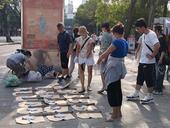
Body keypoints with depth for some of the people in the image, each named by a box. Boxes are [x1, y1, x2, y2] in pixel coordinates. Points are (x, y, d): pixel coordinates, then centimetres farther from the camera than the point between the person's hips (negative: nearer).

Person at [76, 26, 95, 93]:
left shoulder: (90, 40, -12)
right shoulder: (79, 39, 2)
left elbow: (89, 50, -17)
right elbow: (78, 49, 7)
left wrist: (86, 57, -23)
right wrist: (77, 57, 1)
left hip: (89, 57, -3)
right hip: (81, 57, 4)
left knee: (89, 72, 4)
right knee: (80, 72, -2)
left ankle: (88, 86, 19)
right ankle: (82, 87, 4)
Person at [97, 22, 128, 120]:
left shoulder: (117, 42, -19)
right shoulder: (125, 42, 8)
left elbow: (105, 54, -17)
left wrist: (99, 61, 1)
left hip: (114, 68, -9)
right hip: (120, 66, 9)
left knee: (111, 90, -2)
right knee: (117, 89, 15)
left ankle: (115, 114, 4)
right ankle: (119, 112, 24)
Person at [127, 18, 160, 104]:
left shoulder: (151, 34, -19)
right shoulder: (143, 35, 10)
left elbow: (157, 45, -32)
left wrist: (152, 56, -23)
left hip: (149, 62, -9)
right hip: (142, 61, 9)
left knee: (149, 79, 3)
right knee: (139, 78, 15)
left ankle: (149, 97, 16)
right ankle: (136, 94, 26)